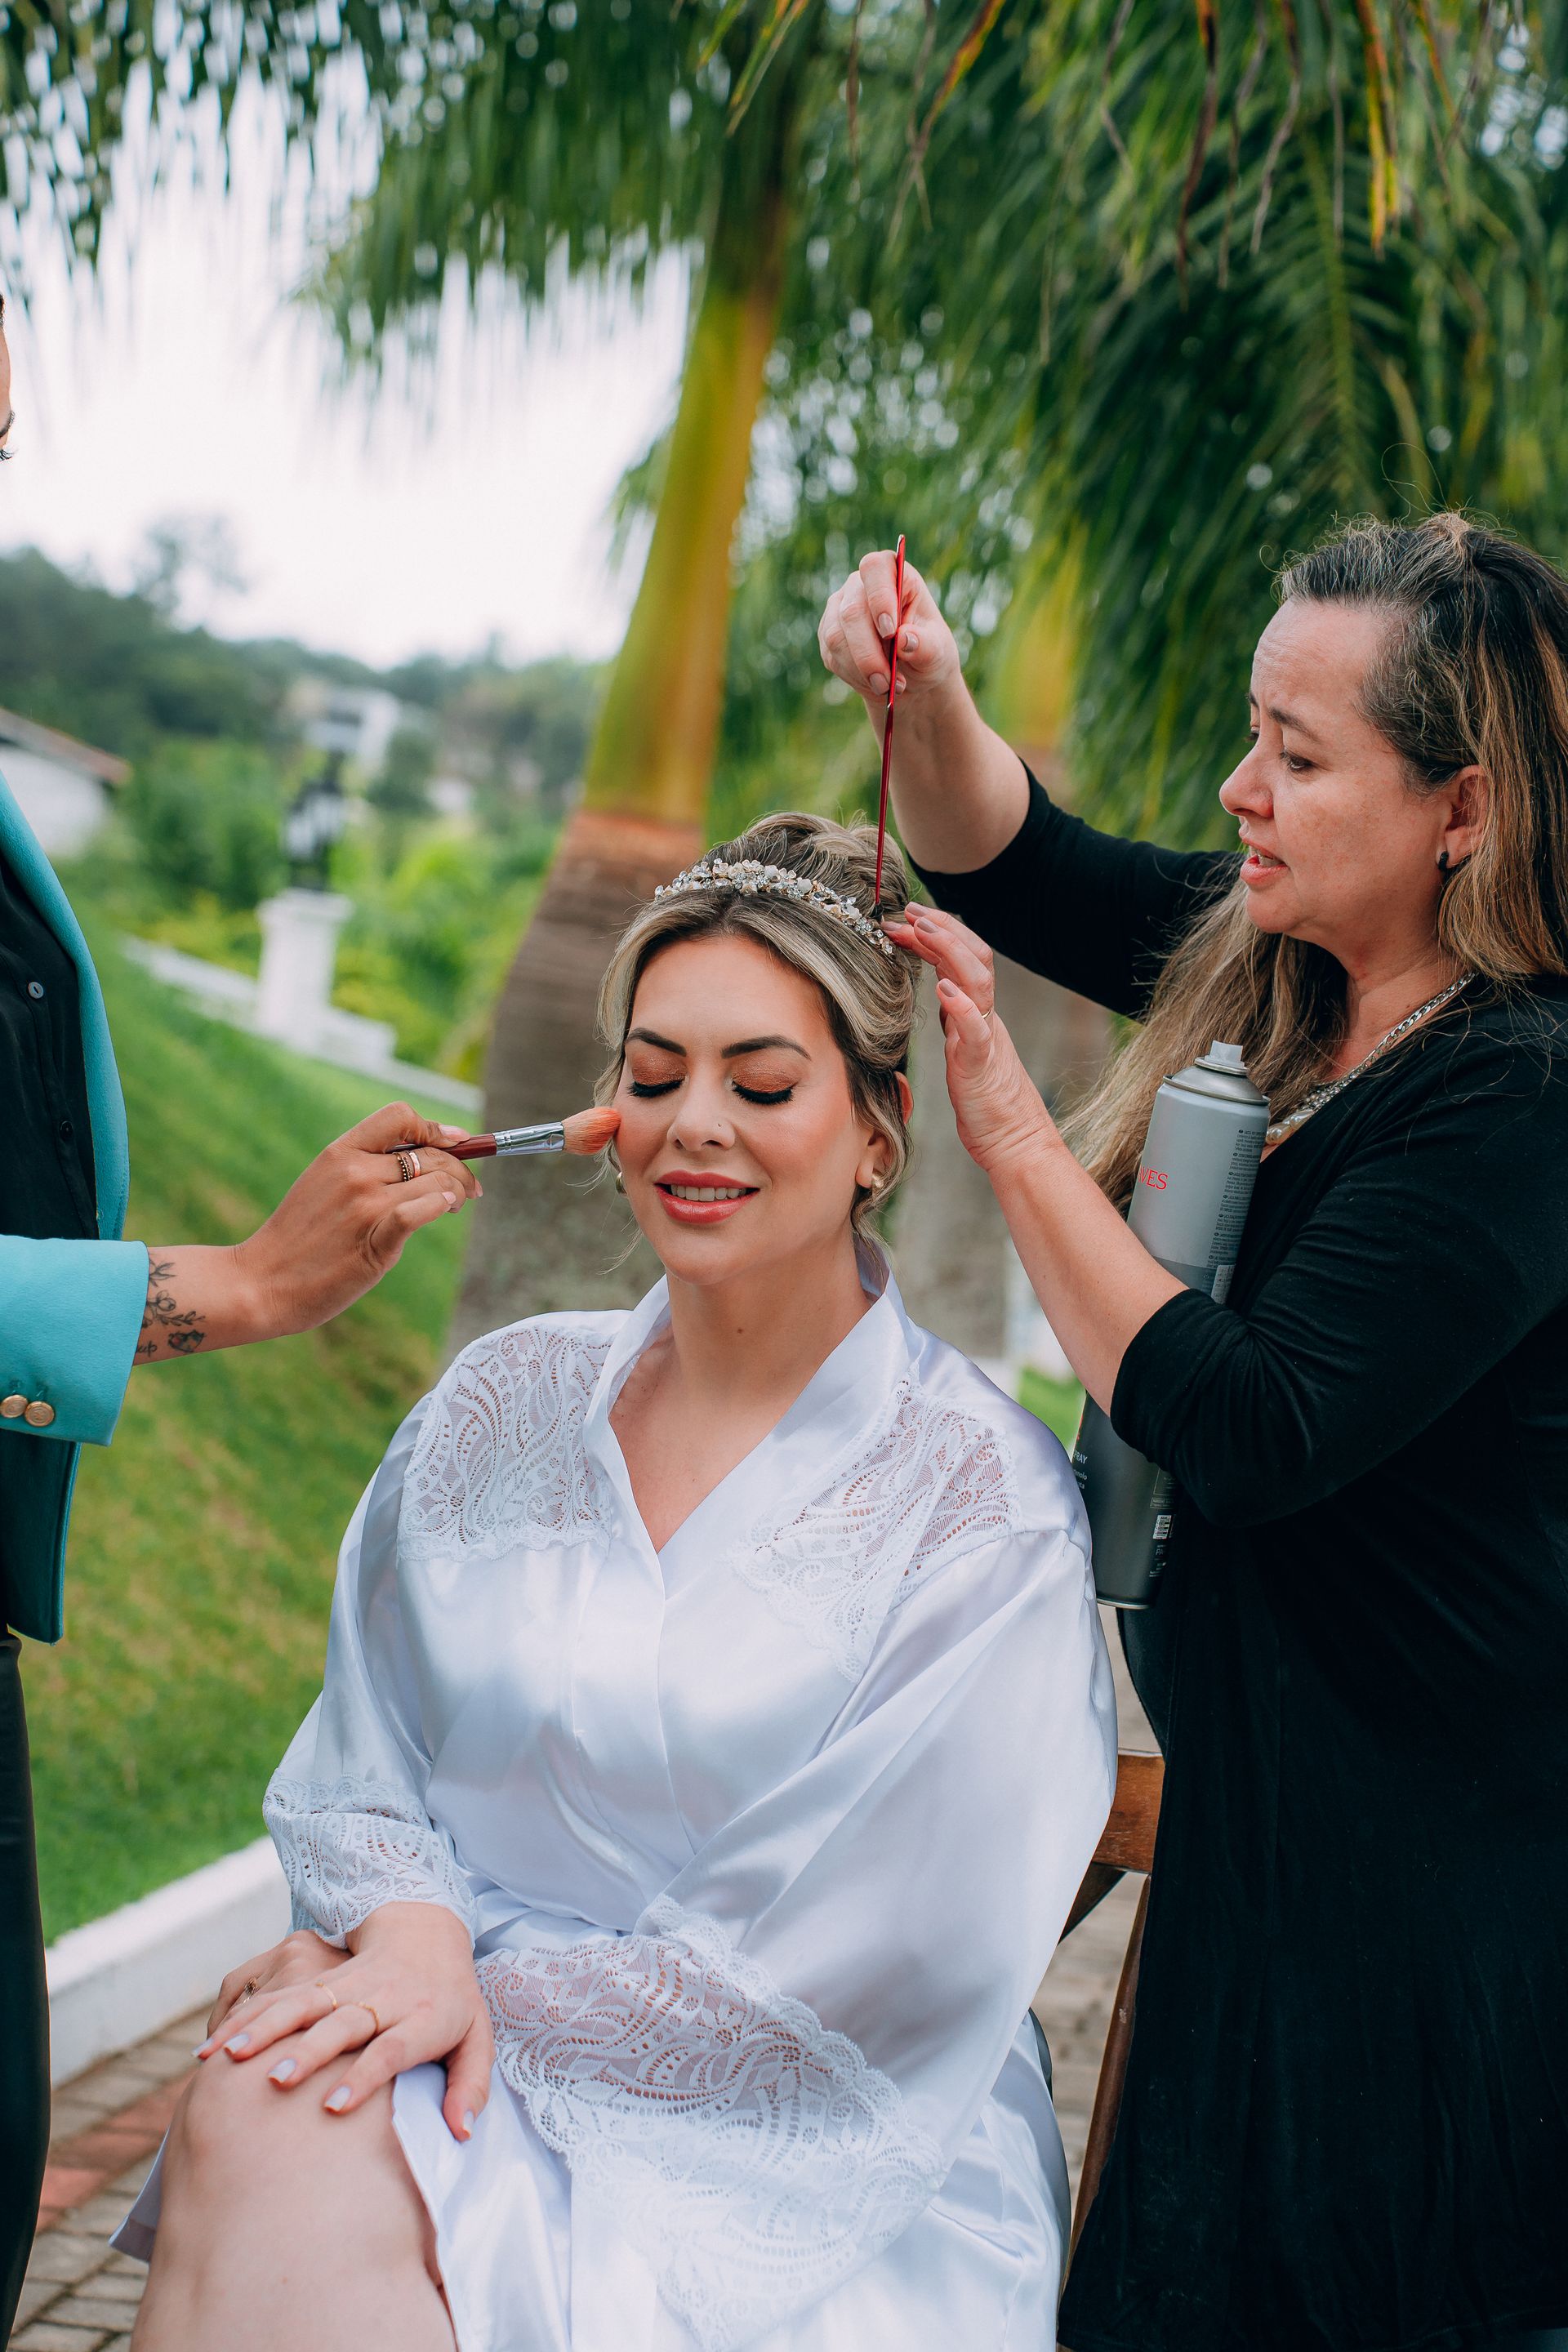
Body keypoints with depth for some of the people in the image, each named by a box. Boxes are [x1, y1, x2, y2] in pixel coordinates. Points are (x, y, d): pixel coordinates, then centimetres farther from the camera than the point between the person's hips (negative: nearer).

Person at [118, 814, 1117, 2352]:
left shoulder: (981, 1500, -6)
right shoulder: (500, 1405, 9)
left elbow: (838, 1957, -9)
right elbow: (356, 1765, 10)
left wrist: (479, 1992, -10)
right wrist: (413, 1928, -12)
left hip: (794, 2153, -4)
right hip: (471, 2068, 4)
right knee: (264, 2128, -31)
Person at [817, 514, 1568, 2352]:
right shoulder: (1271, 971, 2)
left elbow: (1248, 1437, -27)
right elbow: (1013, 864, 16)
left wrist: (1009, 1127, -22)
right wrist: (924, 696, -5)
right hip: (1264, 1784, 8)